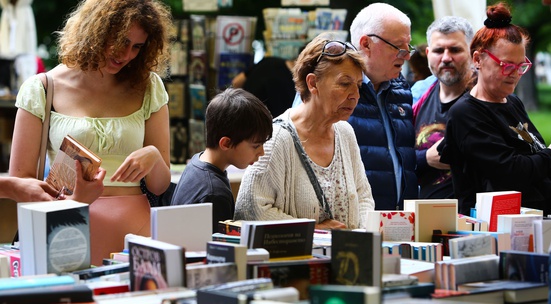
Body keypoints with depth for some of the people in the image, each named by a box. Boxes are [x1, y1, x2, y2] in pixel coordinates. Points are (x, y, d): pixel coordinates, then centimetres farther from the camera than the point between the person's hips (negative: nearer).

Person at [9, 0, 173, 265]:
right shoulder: (41, 90, 4)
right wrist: (73, 201, -18)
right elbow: (20, 182, 0)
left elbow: (159, 186, 12)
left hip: (134, 231, 2)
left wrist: (153, 156, -11)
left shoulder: (149, 87, 11)